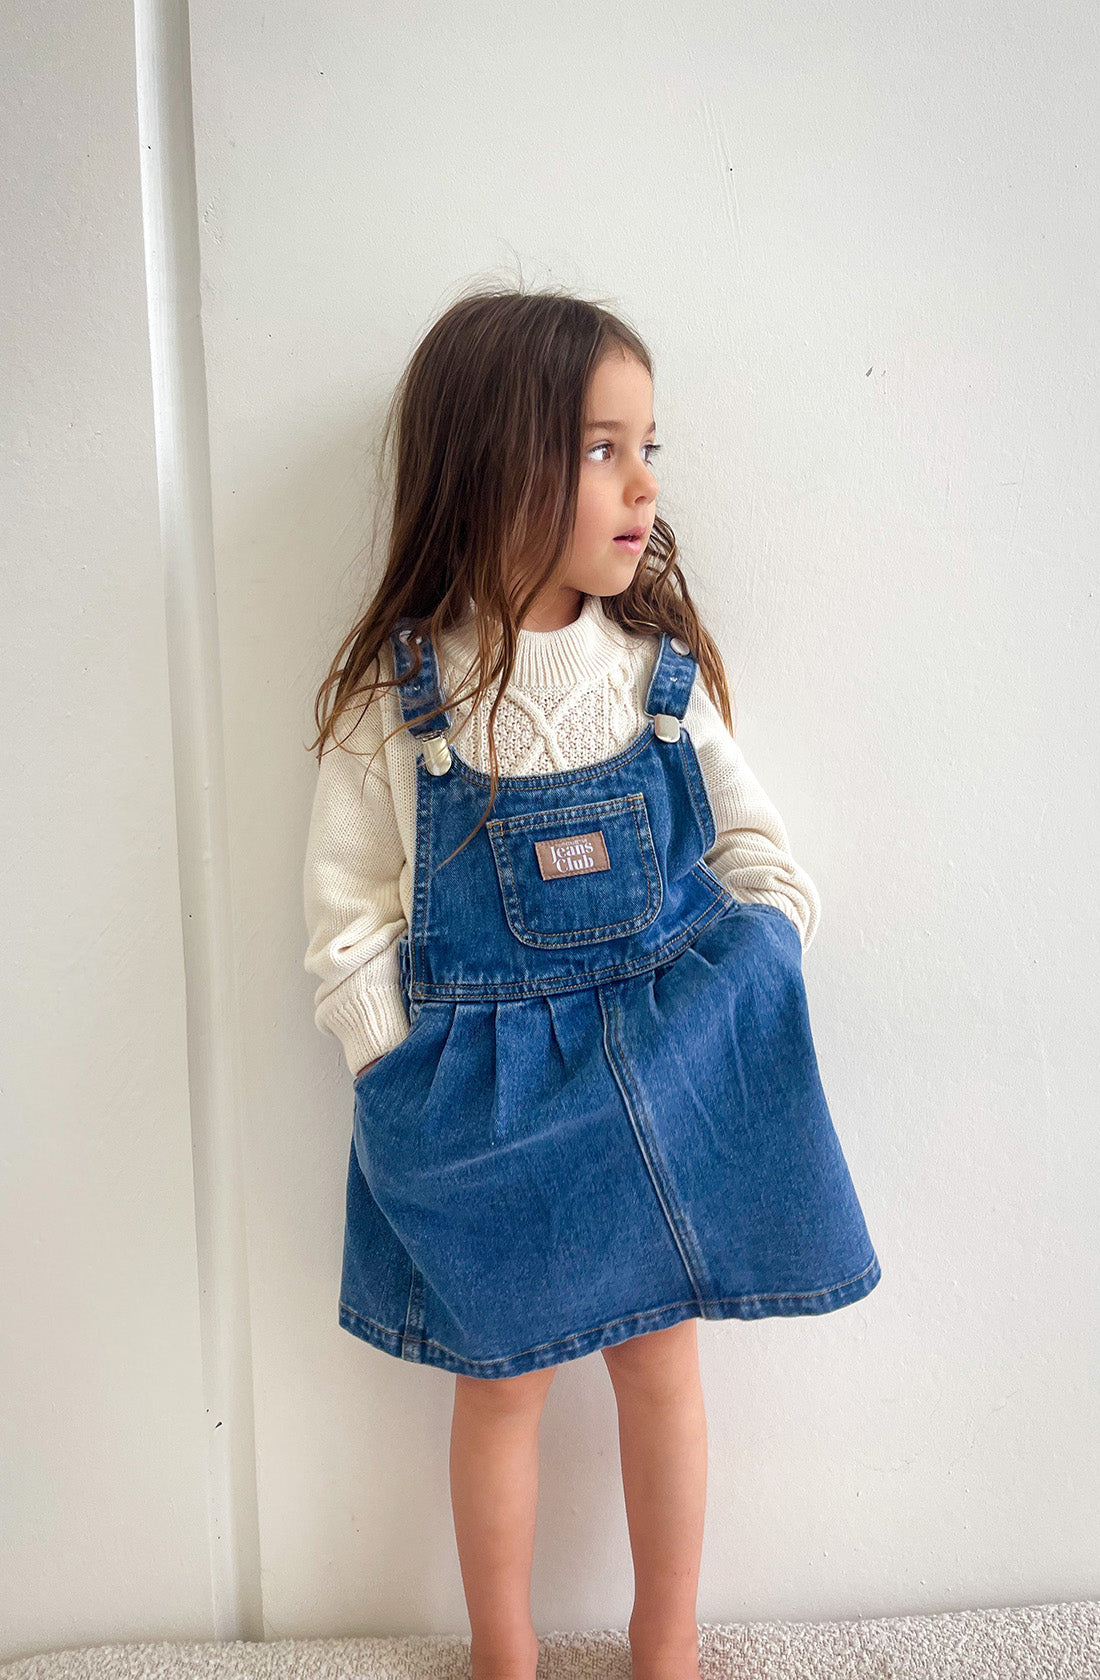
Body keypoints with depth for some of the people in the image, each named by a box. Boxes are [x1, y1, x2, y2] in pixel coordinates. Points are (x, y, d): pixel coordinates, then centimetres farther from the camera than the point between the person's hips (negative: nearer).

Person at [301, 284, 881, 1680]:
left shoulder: (663, 670, -3)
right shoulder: (393, 694, -10)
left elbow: (755, 848, 5)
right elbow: (348, 913, -6)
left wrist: (741, 1009, -6)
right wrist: (408, 1090, -10)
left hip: (670, 1078, 2)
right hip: (487, 1093, -2)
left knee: (662, 1362, 15)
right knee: (502, 1382, 14)